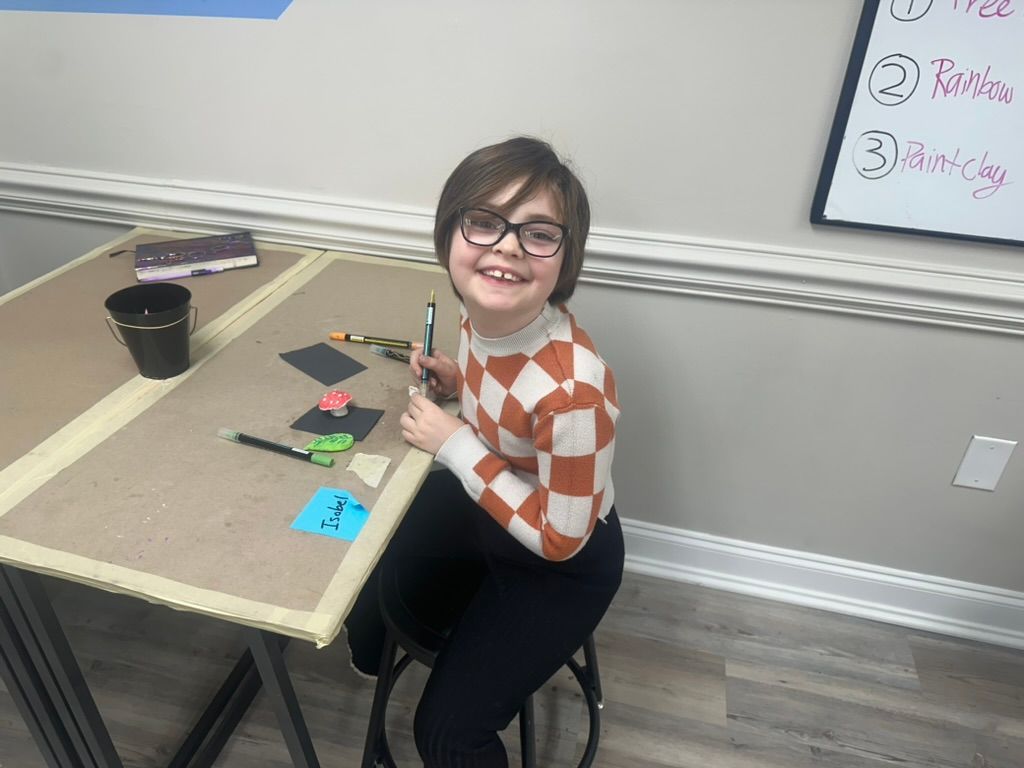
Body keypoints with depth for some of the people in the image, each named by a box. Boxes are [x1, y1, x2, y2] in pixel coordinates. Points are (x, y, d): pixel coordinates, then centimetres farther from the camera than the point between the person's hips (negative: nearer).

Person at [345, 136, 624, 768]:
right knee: (361, 580, 20)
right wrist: (457, 379, -13)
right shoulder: (481, 310, -16)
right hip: (479, 501, 7)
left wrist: (454, 445, -27)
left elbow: (559, 537, -27)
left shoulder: (573, 388, -40)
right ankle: (376, 655, 55)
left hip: (562, 565, -6)